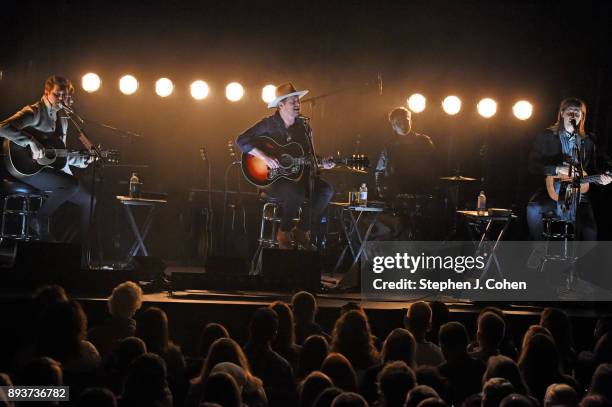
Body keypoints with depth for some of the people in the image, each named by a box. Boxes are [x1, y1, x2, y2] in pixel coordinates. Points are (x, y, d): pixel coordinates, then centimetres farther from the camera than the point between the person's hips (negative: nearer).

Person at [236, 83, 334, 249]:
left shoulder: (304, 126, 11)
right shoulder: (269, 124, -5)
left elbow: (309, 155, 17)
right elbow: (242, 140, -14)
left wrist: (321, 164, -4)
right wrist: (264, 157, -23)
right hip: (272, 179, -6)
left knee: (326, 190, -19)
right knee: (297, 192, -36)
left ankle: (302, 230, -4)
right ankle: (284, 232, -11)